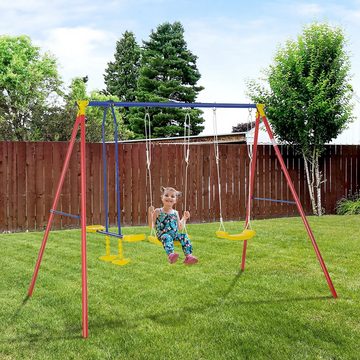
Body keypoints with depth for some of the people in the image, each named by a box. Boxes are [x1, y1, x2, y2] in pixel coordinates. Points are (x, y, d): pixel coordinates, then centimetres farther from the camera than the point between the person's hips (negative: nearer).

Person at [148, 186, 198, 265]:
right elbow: (151, 226, 1)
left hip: (175, 234, 5)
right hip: (163, 234, -5)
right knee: (167, 237, -38)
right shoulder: (158, 212, 6)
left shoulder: (175, 213, 18)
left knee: (184, 236, -24)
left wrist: (184, 218, 21)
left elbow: (180, 227, 24)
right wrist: (150, 213, -7)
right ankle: (170, 254, -65)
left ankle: (188, 255, -37)